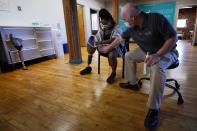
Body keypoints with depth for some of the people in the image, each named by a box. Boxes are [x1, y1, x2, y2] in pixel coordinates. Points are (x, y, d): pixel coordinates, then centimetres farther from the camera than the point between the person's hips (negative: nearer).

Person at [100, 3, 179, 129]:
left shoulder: (157, 19, -27)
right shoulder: (132, 28, -7)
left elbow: (173, 38, -24)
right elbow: (120, 39, 7)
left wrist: (157, 55, -37)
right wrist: (108, 48, 17)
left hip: (166, 51, -7)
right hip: (148, 51, 7)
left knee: (157, 66, -36)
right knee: (129, 56, 3)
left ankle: (154, 108, -23)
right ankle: (132, 83, 15)